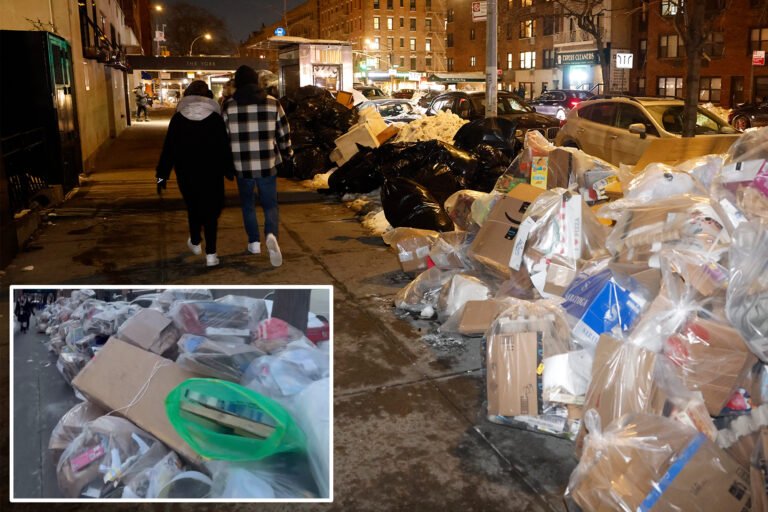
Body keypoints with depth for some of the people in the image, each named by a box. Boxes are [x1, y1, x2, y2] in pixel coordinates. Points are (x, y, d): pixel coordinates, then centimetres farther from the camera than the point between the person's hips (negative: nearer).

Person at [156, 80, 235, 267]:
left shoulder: (178, 118, -4)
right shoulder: (215, 118, -7)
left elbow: (168, 148, -4)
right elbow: (224, 146, -5)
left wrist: (162, 175, 1)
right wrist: (229, 170, 7)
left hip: (186, 173, 2)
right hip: (211, 172, -1)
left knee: (193, 207, 21)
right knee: (210, 210, 4)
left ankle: (195, 243, 39)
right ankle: (210, 254, -1)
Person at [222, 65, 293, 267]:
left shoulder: (229, 106, -2)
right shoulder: (272, 102, 0)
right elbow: (284, 133, 5)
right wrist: (287, 156, 18)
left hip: (242, 165, 0)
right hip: (268, 163, 0)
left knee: (247, 203, 19)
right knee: (270, 203, 9)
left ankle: (254, 242, 22)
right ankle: (271, 235, -17)